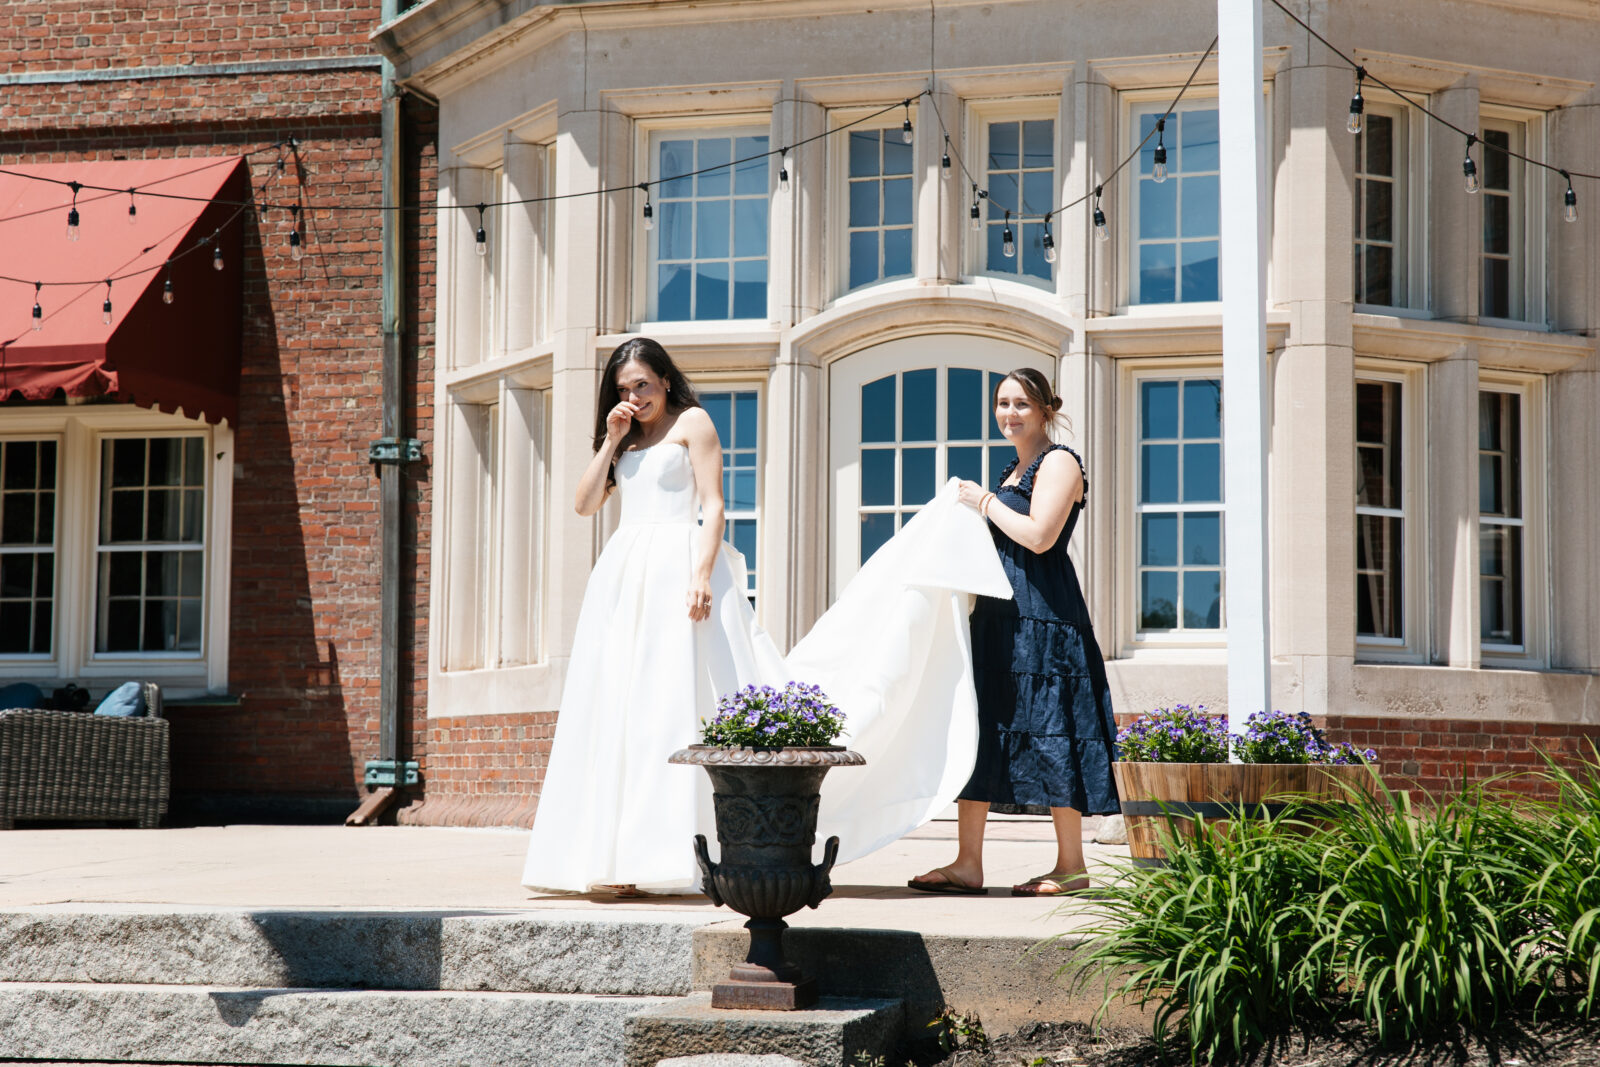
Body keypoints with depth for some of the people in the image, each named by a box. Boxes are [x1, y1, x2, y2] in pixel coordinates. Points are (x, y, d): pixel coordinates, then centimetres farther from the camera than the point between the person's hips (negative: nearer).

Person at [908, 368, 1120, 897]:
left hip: (1041, 614, -9)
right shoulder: (1014, 470, 21)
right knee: (979, 726, 4)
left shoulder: (1059, 462, -6)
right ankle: (967, 864, 4)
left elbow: (1039, 535, -19)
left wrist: (985, 502, -8)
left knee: (1046, 732, -6)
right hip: (999, 614, 9)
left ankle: (1071, 865, 1)